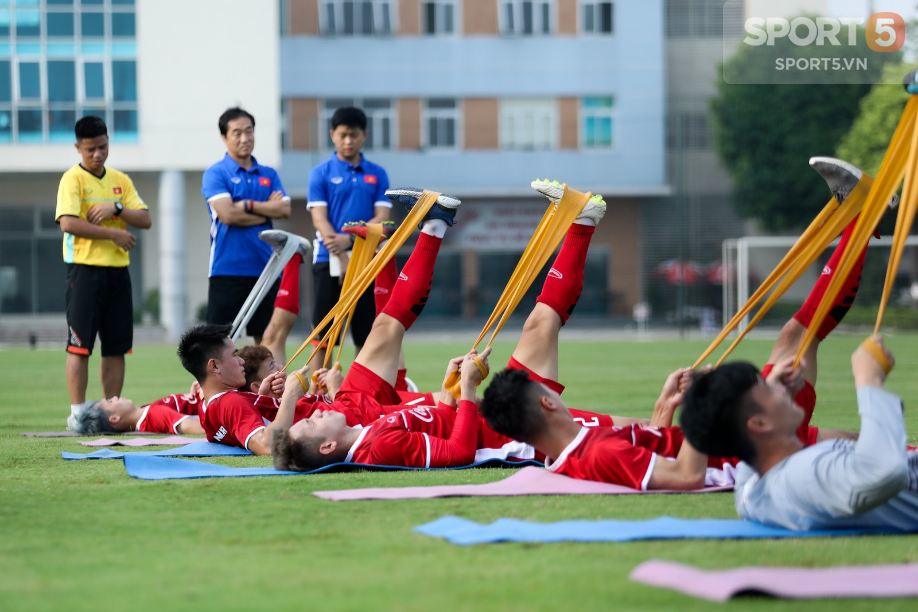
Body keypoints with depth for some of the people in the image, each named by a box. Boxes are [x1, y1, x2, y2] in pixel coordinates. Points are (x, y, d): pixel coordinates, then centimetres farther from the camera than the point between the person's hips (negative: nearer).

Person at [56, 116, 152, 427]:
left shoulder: (120, 180, 14)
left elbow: (145, 220, 7)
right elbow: (68, 223, -18)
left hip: (118, 270, 6)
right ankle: (77, 413, -4)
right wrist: (113, 234, -13)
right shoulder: (73, 179, -4)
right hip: (85, 269, -6)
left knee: (117, 346, 5)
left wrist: (116, 208, -11)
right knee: (80, 345, -6)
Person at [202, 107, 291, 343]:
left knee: (266, 338, 6)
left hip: (265, 268, 4)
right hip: (228, 268, -4)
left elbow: (285, 210, 0)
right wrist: (268, 209, -4)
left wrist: (248, 204, -10)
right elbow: (227, 215, -14)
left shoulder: (268, 174, 14)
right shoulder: (215, 173, -1)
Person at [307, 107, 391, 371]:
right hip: (329, 260, -2)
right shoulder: (321, 173, 3)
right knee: (323, 335, -3)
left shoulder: (377, 174, 8)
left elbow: (382, 218, 0)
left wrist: (349, 240, -16)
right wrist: (342, 258, -16)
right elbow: (320, 219, -5)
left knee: (366, 336, 4)